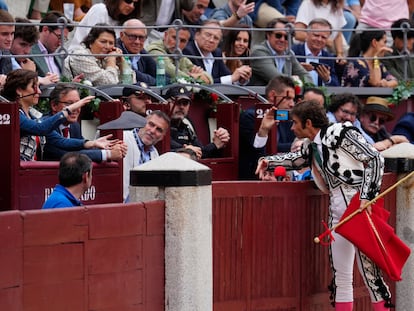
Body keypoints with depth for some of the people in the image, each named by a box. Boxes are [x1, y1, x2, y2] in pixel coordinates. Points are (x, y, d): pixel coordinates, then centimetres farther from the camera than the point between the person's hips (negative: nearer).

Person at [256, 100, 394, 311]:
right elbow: (297, 159, 36)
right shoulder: (310, 146, 13)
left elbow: (375, 159, -13)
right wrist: (269, 162, 21)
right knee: (340, 275, 9)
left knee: (369, 271, -11)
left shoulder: (340, 133, -9)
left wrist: (367, 197, -20)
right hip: (337, 212, 8)